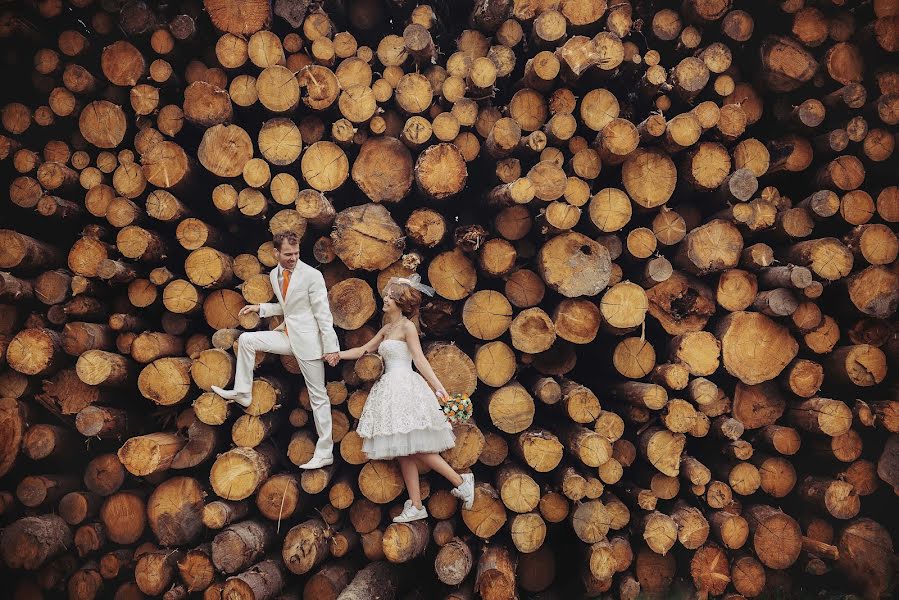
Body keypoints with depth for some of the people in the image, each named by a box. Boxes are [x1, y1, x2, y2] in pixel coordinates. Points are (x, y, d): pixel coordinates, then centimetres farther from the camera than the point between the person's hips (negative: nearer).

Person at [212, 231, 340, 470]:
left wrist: (330, 347, -15)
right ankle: (242, 393, 11)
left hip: (308, 339, -6)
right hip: (288, 335, 7)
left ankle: (325, 453, 7)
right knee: (246, 339, -2)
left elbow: (323, 313, -13)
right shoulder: (274, 275, 8)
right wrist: (259, 308, 8)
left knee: (318, 396, -1)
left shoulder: (312, 275, -13)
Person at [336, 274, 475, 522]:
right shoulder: (387, 328, 16)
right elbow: (363, 350, 25)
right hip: (392, 390, 8)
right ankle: (416, 506, 11)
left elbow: (420, 360, -15)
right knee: (404, 451, 7)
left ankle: (461, 481, 1)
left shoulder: (407, 327, -7)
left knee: (414, 449, -11)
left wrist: (439, 388, -24)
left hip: (405, 388, -8)